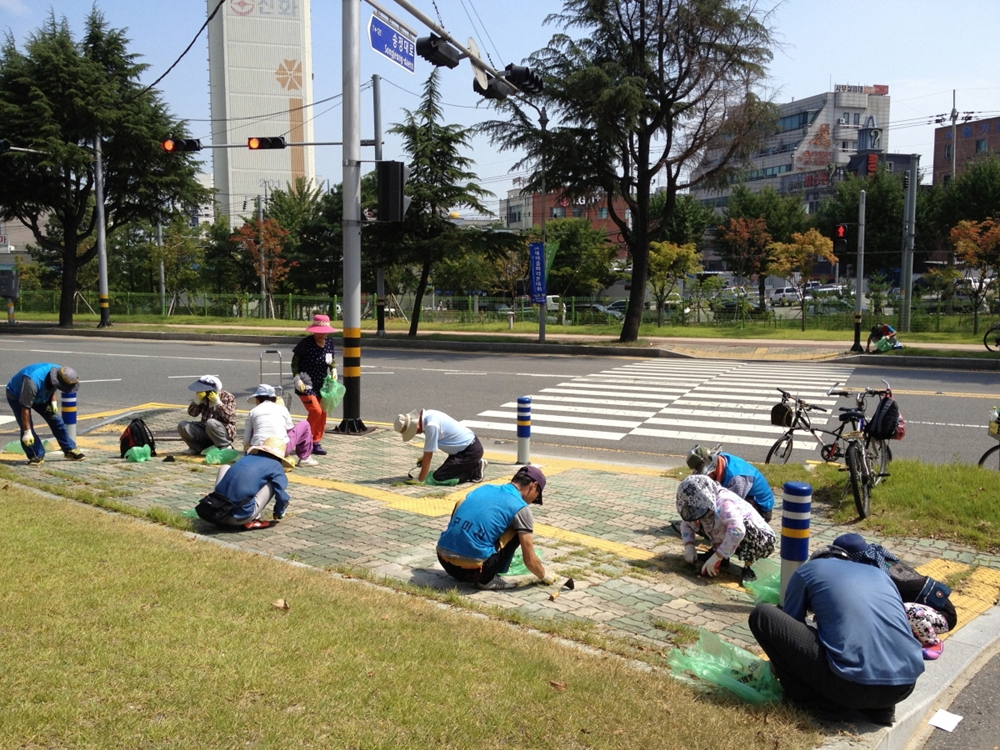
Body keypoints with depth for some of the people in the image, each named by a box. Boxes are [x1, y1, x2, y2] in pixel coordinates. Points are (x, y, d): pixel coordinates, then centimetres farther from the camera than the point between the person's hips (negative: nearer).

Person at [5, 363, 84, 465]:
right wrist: (27, 432, -35)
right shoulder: (33, 382, -44)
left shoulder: (59, 372, -23)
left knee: (55, 420, 2)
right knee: (26, 426, -18)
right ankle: (36, 456, -5)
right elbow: (25, 408, -37)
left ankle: (70, 450, 10)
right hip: (16, 396, -6)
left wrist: (53, 402, -11)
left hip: (40, 396, 6)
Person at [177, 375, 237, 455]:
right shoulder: (203, 398, 5)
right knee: (182, 426, -12)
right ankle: (199, 447, 4)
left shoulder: (227, 397, -7)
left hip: (224, 432, -5)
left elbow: (229, 417, -19)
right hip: (205, 431, 5)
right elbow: (192, 413, -1)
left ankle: (226, 447, -19)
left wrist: (218, 402, -24)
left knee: (211, 423, -37)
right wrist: (197, 400, -16)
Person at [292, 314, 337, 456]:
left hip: (322, 384, 6)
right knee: (315, 411, -16)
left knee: (322, 413, 7)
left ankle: (316, 442, 19)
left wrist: (333, 370, -2)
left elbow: (332, 360, 16)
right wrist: (297, 378, -16)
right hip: (306, 385, -6)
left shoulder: (329, 343, 1)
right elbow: (294, 361, -8)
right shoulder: (306, 343, -14)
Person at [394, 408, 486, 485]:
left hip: (471, 451, -10)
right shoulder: (428, 415, 2)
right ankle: (476, 465, 16)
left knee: (437, 478, -11)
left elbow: (428, 456, -19)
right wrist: (424, 459, 10)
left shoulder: (431, 426, -26)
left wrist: (420, 479, -10)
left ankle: (476, 471, -3)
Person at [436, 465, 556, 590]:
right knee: (516, 533, 12)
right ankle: (486, 579, 7)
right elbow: (530, 561, 3)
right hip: (470, 568, -5)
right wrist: (544, 576, 25)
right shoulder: (521, 508, 1)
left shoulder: (484, 488, 19)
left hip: (443, 559, 6)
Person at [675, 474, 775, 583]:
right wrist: (689, 545, -11)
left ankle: (749, 567, -20)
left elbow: (737, 530, -48)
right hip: (741, 543, 8)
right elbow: (686, 523, 7)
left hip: (762, 540, -7)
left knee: (746, 524, -39)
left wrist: (717, 557, -41)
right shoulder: (706, 504, -6)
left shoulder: (723, 503, -32)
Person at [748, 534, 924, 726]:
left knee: (762, 616, 8)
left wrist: (777, 669, 45)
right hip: (905, 685, 6)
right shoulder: (880, 573, 29)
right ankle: (880, 706, 16)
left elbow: (789, 626, 24)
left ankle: (817, 701, 9)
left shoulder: (807, 571, 17)